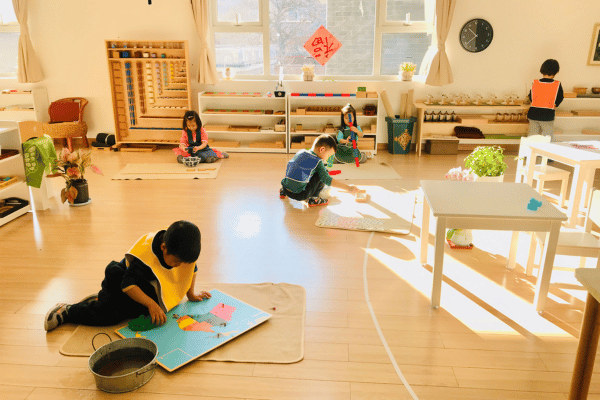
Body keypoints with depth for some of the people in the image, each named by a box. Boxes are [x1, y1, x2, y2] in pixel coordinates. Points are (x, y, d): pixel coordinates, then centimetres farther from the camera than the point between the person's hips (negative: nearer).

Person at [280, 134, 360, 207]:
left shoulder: (300, 152, 9)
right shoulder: (317, 162, -10)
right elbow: (327, 180, -16)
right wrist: (348, 188, -14)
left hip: (286, 189, 7)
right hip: (299, 195, -7)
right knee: (322, 176, -1)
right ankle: (313, 199, 5)